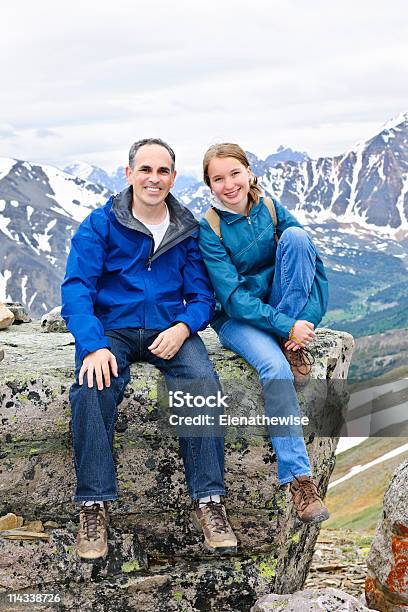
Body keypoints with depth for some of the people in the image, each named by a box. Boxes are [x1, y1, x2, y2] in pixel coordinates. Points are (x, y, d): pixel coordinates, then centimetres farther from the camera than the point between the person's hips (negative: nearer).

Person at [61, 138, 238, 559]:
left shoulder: (188, 231, 10)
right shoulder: (100, 224, 2)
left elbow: (201, 295, 9)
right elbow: (77, 288, -7)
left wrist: (183, 327, -15)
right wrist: (94, 345, -24)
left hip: (170, 330, 2)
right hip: (112, 328, -1)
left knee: (203, 381, -29)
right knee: (92, 387, -33)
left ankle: (209, 501, -22)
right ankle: (94, 505, -22)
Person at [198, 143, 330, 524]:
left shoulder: (271, 209, -3)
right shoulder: (209, 229, -12)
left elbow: (317, 267, -4)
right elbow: (233, 297, -18)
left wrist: (307, 320, -18)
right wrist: (286, 326, -27)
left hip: (285, 310, 4)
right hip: (237, 319, -3)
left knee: (295, 236, -20)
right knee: (274, 367, -35)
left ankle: (295, 350, -18)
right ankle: (298, 479, -31)